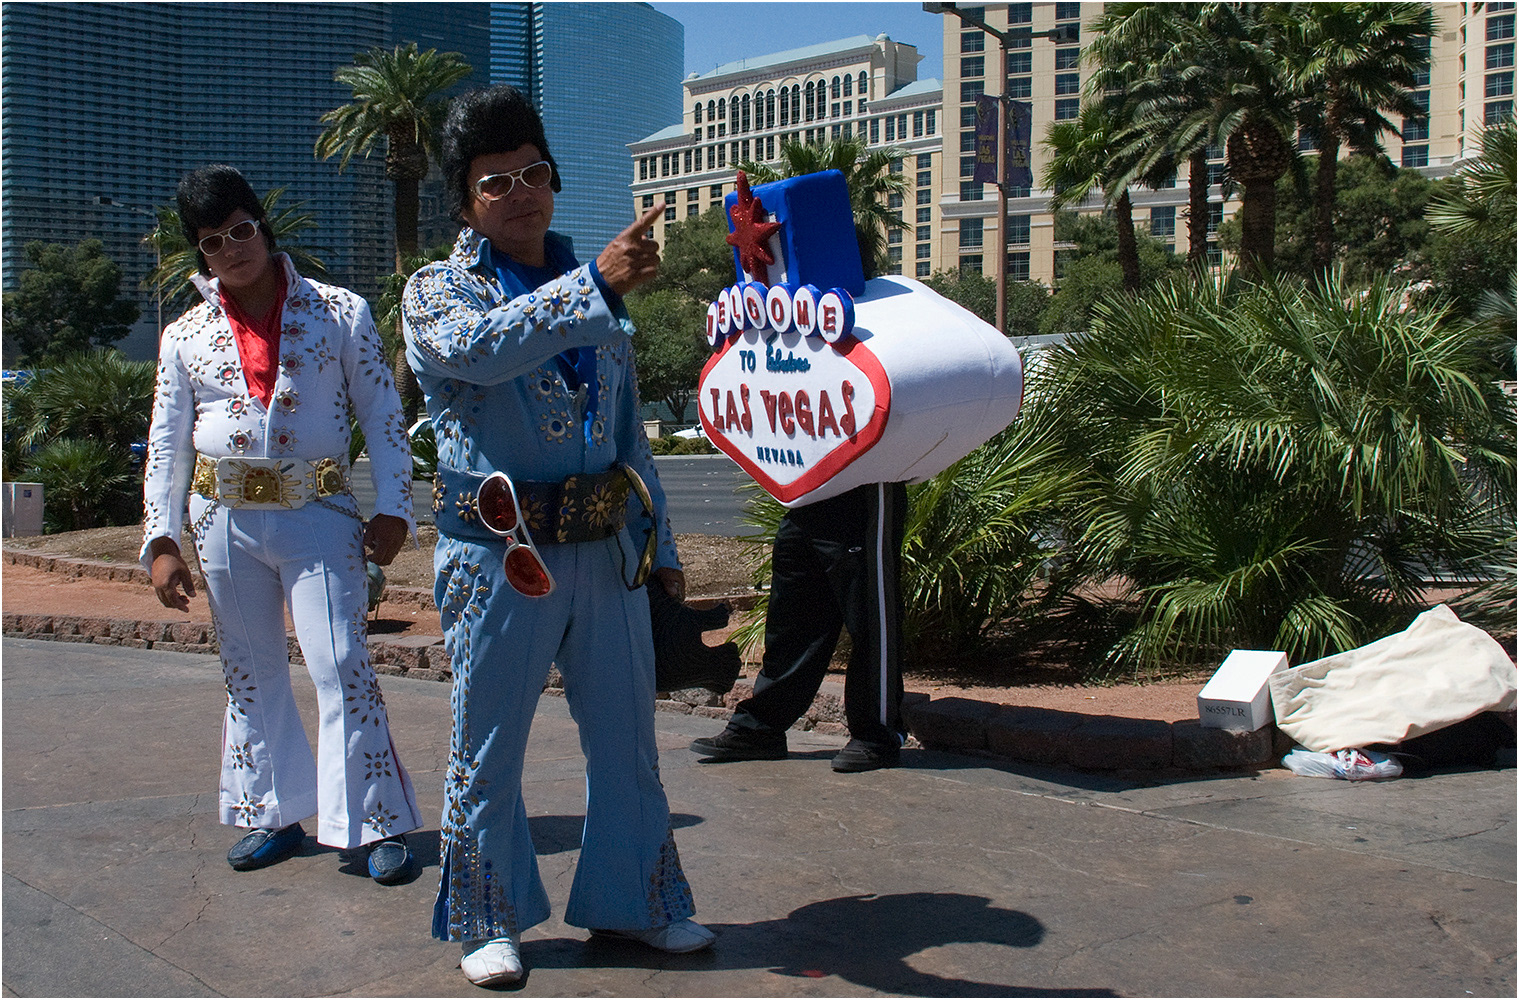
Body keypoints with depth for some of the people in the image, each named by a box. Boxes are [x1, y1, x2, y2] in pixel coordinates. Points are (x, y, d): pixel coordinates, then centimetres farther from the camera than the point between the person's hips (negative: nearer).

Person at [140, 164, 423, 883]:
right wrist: (162, 542, 4)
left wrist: (392, 508, -5)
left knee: (341, 667, -9)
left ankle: (375, 823, -1)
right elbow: (166, 445, 10)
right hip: (224, 519, 3)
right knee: (251, 673, 11)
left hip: (318, 510, -3)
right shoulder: (185, 337, 9)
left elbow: (382, 412, 2)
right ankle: (276, 815, 24)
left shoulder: (339, 312, 3)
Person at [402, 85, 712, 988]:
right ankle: (487, 923, 23)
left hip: (605, 551, 5)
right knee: (488, 752, 6)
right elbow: (479, 348, -26)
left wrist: (660, 544, 16)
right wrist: (596, 285, -34)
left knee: (626, 740, 12)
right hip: (500, 557, -4)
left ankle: (637, 903, 28)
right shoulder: (437, 292, 0)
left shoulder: (597, 298, 14)